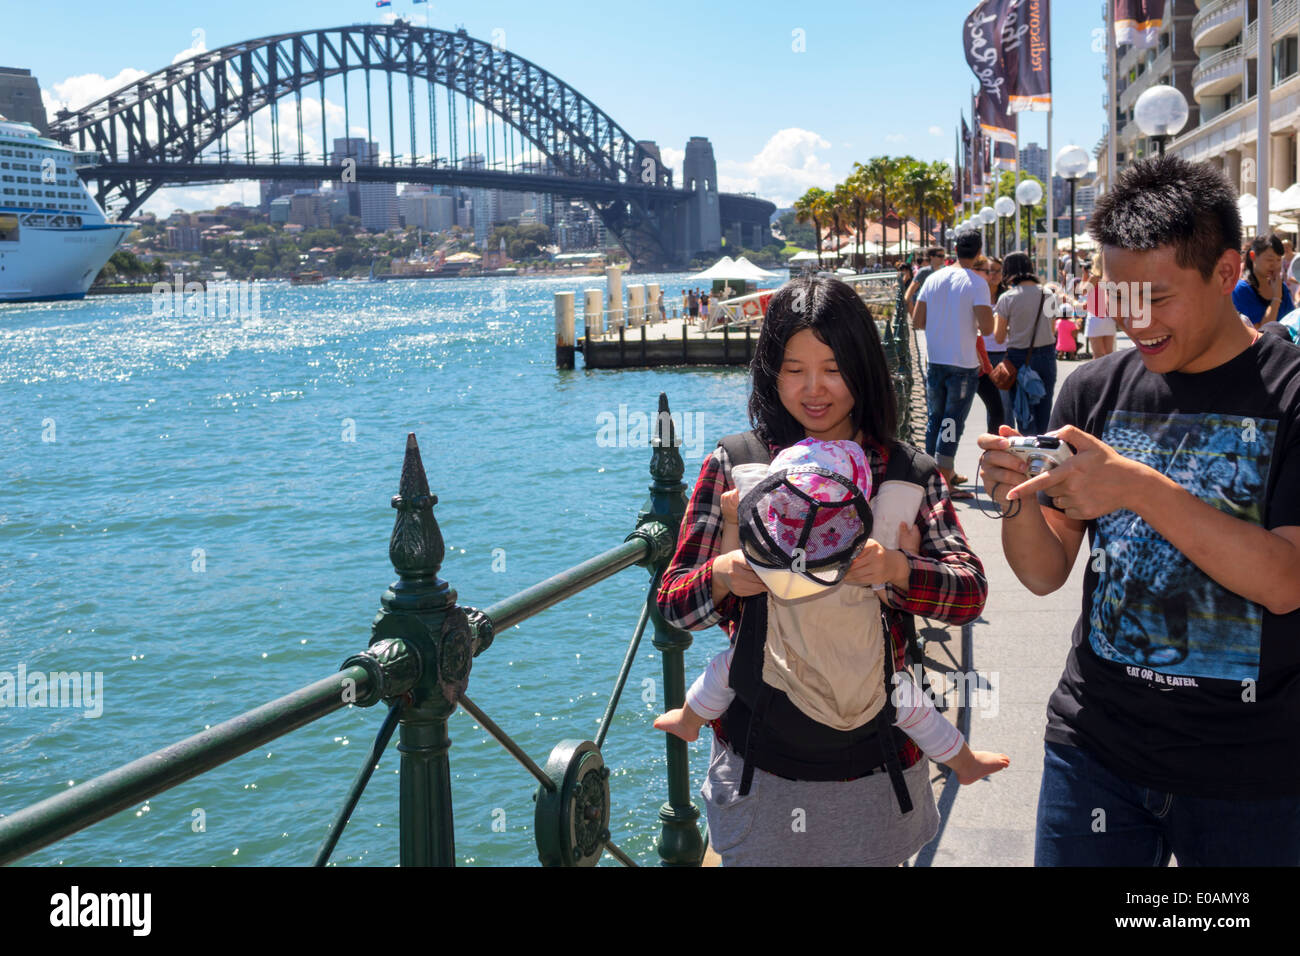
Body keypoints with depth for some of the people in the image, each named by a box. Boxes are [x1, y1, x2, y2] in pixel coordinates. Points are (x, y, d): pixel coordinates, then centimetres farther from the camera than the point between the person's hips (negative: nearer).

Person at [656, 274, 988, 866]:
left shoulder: (908, 474, 0)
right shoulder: (733, 467, -2)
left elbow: (970, 592, -9)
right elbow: (672, 603, -2)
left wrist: (894, 569, -28)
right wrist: (722, 575, -24)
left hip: (873, 758, 1)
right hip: (758, 759, 0)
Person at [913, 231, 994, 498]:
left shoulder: (933, 279, 4)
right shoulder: (977, 283, -11)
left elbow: (917, 322, 6)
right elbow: (987, 328, -18)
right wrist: (977, 325, 3)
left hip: (934, 360, 5)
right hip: (964, 364, -5)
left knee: (935, 418, 17)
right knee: (953, 421, -1)